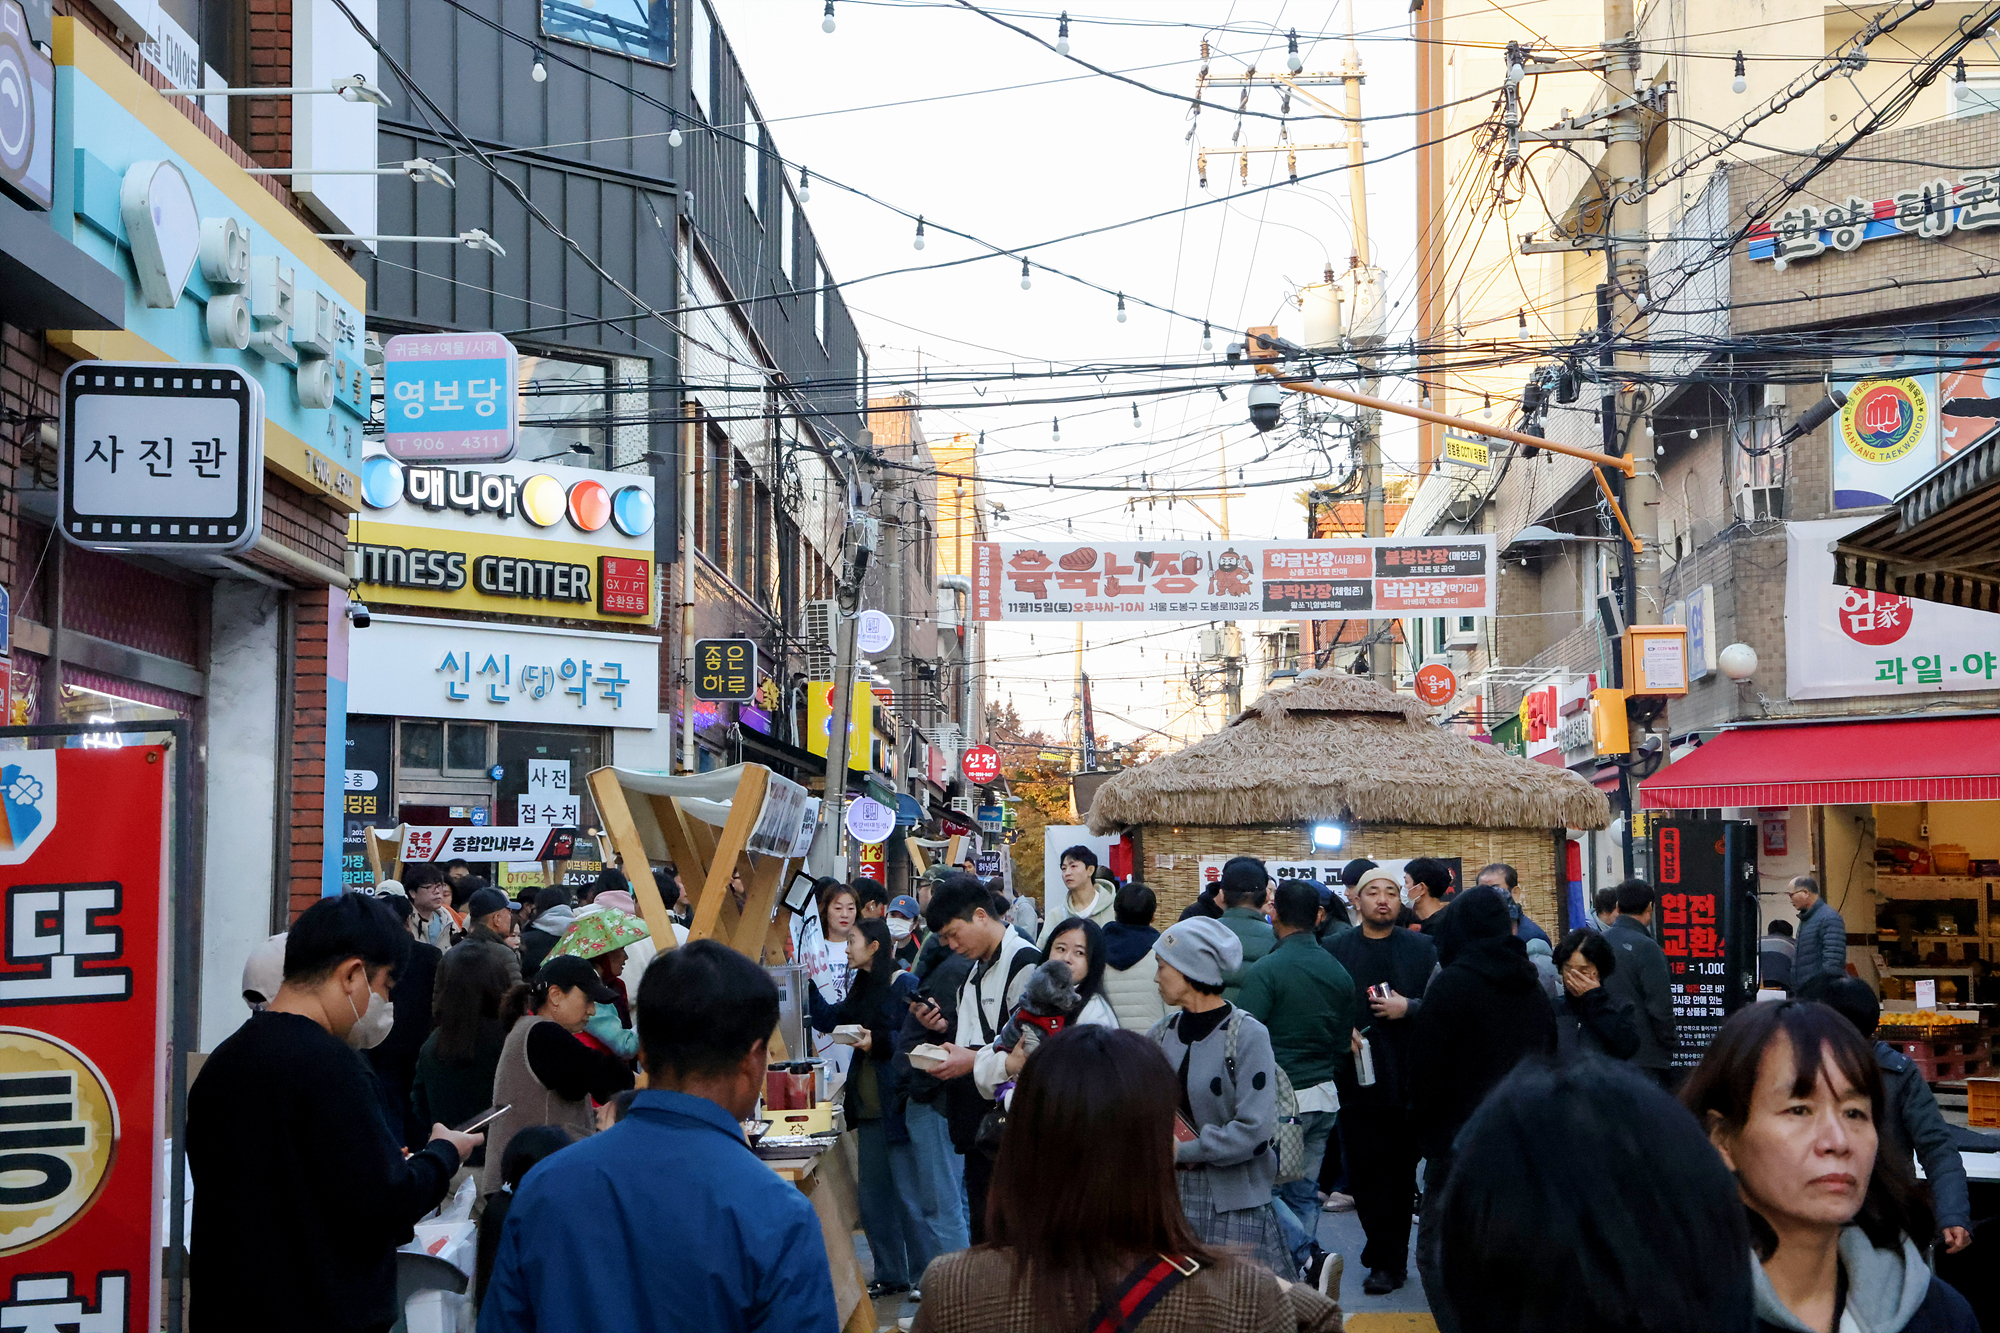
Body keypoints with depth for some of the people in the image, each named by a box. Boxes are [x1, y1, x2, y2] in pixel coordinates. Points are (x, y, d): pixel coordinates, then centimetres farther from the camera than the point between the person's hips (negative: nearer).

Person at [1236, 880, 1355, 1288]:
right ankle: (1305, 1286, 13)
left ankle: (1311, 1257, -14)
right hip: (1324, 1098, 7)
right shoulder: (1340, 974, 8)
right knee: (1303, 1191, 13)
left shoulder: (1264, 971, -14)